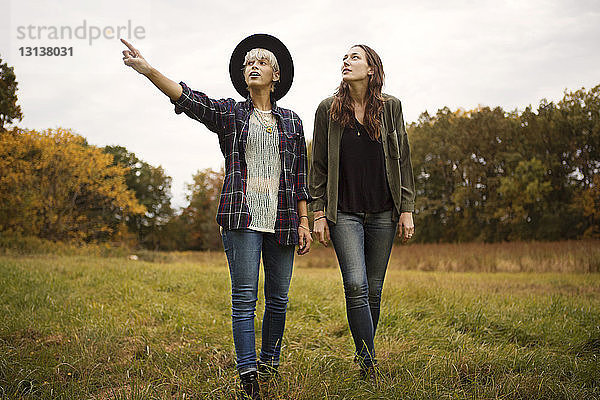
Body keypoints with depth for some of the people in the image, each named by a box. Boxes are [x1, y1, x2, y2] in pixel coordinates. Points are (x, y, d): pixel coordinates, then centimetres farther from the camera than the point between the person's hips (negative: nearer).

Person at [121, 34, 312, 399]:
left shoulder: (291, 121, 14)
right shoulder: (229, 113, 8)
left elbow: (300, 175, 13)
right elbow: (189, 99, -10)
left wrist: (304, 222, 6)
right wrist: (148, 70, -25)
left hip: (282, 221, 2)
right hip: (242, 218, -2)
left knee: (278, 298, 7)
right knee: (244, 297, -7)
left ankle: (270, 365, 23)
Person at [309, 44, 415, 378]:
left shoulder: (390, 107, 4)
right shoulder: (328, 110, 2)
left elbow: (403, 161, 6)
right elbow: (319, 166, 4)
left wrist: (407, 210, 2)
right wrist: (319, 214, -1)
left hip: (383, 213, 1)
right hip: (344, 213, -1)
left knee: (374, 289, 7)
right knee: (356, 285, -14)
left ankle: (364, 353, 25)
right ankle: (369, 363, -6)